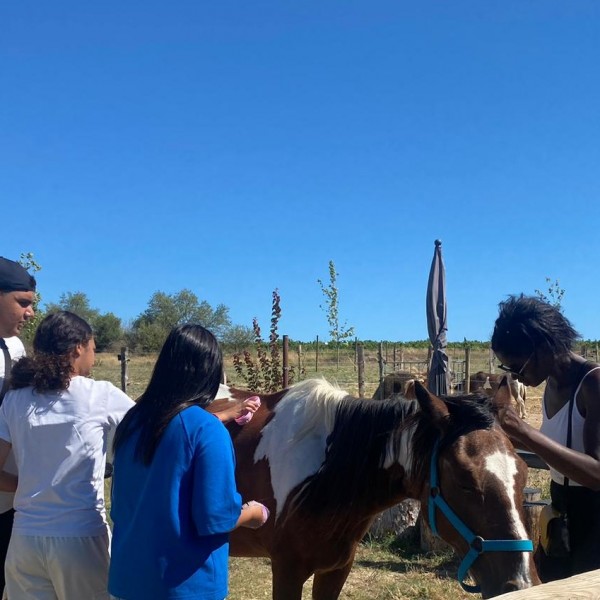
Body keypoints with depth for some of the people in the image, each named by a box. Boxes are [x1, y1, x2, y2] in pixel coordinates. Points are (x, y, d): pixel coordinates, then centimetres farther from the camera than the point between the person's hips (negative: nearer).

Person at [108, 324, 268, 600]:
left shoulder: (133, 420, 0)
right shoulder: (207, 429, -19)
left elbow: (120, 501, 11)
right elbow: (216, 517, -20)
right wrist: (256, 513, 0)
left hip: (129, 574, 6)